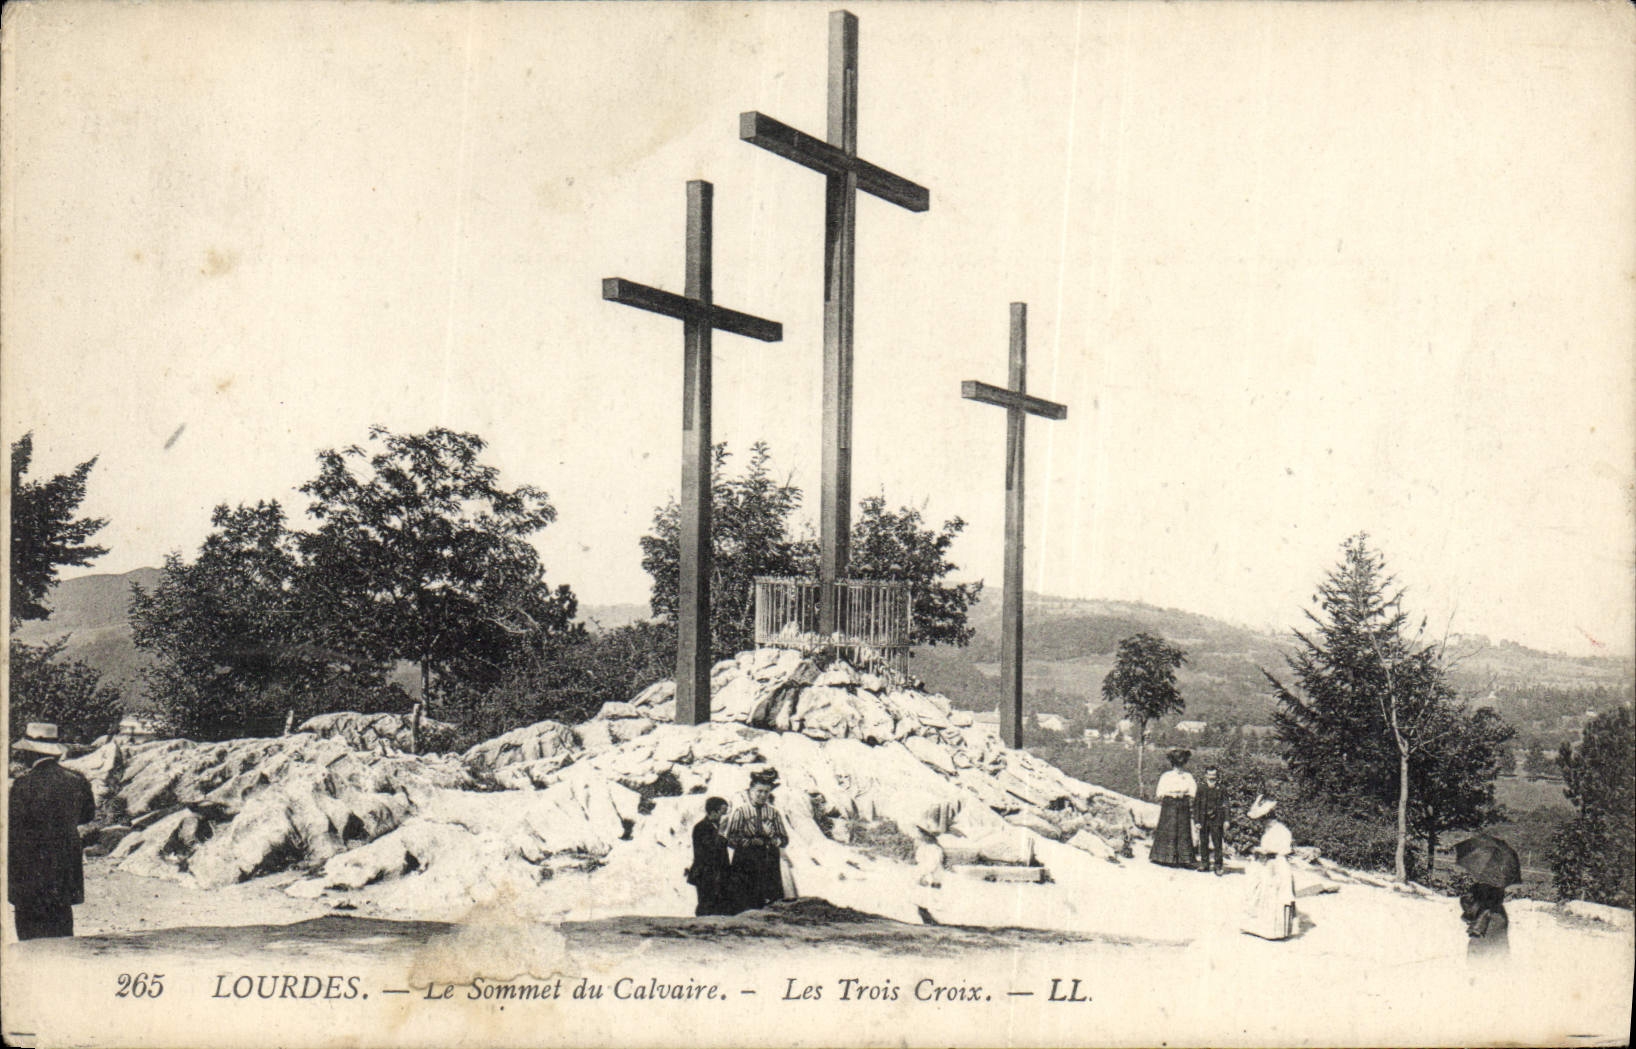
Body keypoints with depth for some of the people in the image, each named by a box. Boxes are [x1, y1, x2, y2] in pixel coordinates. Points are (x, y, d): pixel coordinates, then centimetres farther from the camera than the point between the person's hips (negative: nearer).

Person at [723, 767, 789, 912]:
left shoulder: (773, 813, 11)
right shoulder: (740, 810, 1)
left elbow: (784, 838, 14)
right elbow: (731, 838, -4)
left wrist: (774, 841, -6)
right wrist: (750, 842, -14)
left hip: (770, 865, 3)